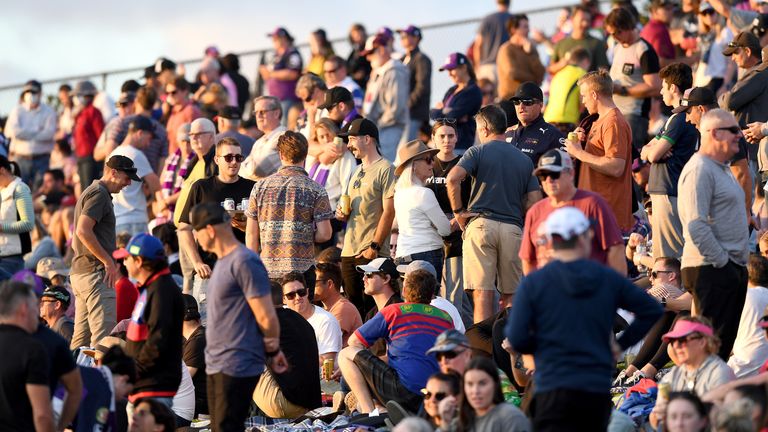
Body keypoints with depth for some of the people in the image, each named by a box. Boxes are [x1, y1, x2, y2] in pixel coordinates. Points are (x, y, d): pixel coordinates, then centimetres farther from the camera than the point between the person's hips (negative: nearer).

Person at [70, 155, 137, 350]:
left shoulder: (91, 192, 22)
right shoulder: (99, 194, -10)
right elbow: (83, 231, -22)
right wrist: (108, 262, -17)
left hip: (79, 273, 10)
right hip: (95, 273, -10)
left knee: (81, 337, 10)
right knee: (104, 334, -15)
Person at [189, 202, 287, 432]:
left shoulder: (244, 262, -16)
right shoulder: (222, 262, 14)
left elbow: (266, 318, -17)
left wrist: (272, 351, -2)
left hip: (236, 367, -10)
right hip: (217, 365, 10)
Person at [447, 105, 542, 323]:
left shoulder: (478, 151, 3)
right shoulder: (524, 159, 15)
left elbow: (453, 178, -13)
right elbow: (534, 199, 8)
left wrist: (458, 211, -2)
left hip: (481, 223, -3)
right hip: (513, 227, 3)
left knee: (482, 292, -6)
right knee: (511, 293, 8)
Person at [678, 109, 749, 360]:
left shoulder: (721, 169, 20)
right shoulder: (699, 170, -13)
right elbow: (696, 226, -21)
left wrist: (738, 264, 18)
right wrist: (722, 262, -18)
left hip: (732, 267, 10)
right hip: (711, 270, -10)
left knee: (725, 341, 10)